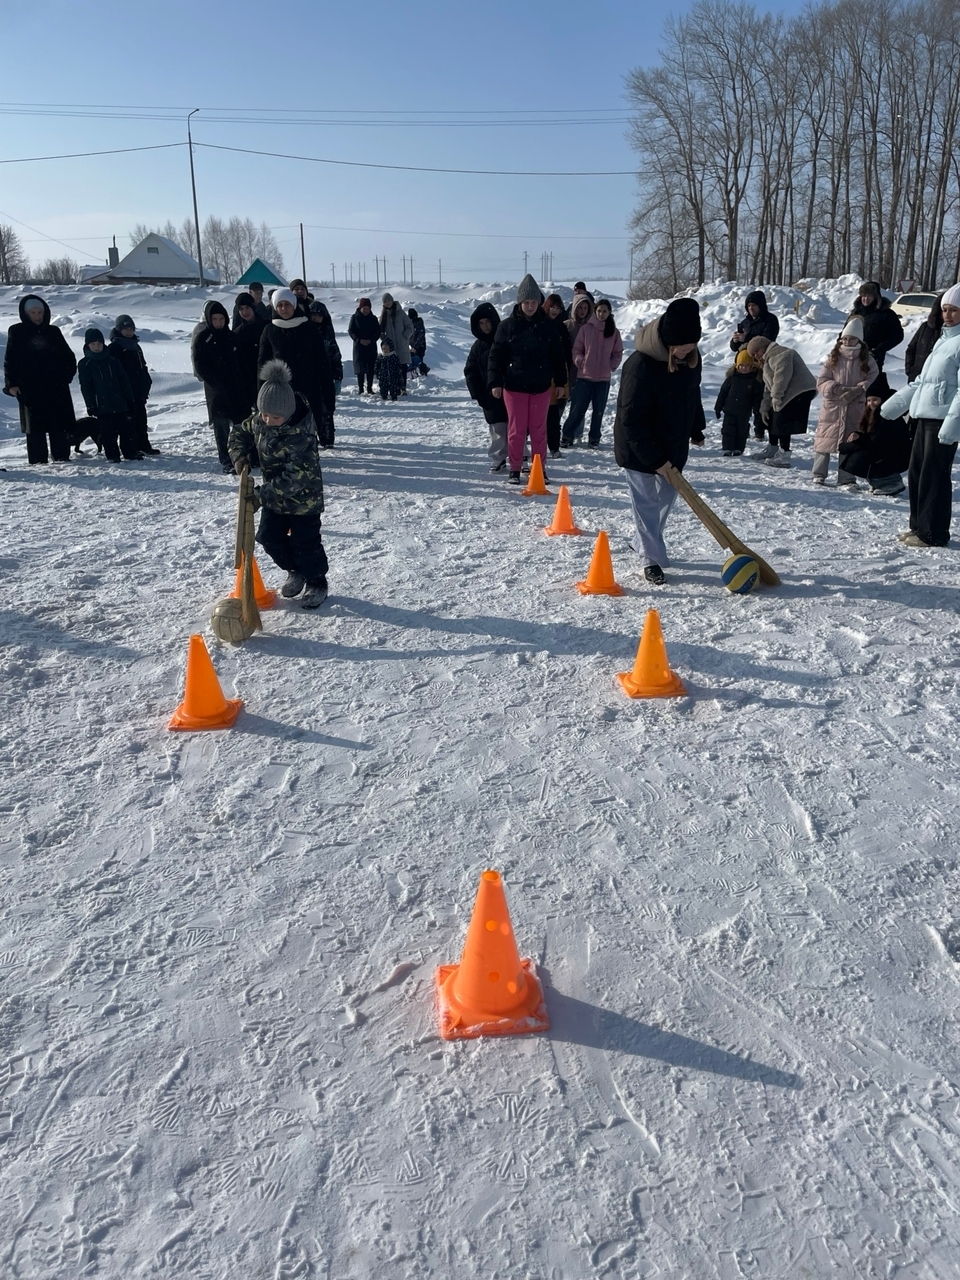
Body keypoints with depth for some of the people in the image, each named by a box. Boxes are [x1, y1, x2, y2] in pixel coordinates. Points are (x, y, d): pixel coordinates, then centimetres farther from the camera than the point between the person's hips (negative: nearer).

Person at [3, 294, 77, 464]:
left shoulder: (53, 332, 11)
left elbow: (69, 357, 16)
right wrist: (11, 384, -5)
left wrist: (67, 375, 2)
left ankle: (62, 457, 6)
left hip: (56, 387, 2)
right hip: (30, 387, -2)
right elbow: (10, 359, 3)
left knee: (60, 424, 0)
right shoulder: (17, 332, 5)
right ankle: (37, 461, -1)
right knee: (35, 425, -1)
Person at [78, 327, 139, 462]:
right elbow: (85, 387, 0)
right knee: (108, 432, 0)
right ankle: (113, 456, 5)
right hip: (102, 406, -2)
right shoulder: (84, 364, 3)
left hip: (120, 403, 2)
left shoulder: (112, 360, 11)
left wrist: (129, 398, 5)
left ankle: (132, 453, 10)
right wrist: (91, 405, -7)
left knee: (126, 429, 3)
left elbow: (123, 380, 11)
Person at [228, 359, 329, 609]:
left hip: (304, 497, -7)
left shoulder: (303, 434, -32)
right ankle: (296, 571, 36)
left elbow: (296, 477, -35)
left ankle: (317, 583, 26)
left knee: (305, 542, 3)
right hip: (273, 495, 7)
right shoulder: (258, 421, -10)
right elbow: (239, 433, 11)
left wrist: (263, 494, -35)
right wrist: (240, 457, -9)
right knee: (269, 537, 12)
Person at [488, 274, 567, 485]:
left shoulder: (548, 326, 3)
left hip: (541, 386, 2)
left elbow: (557, 356, 9)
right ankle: (515, 469, 12)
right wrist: (495, 382, -8)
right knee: (516, 429, 2)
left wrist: (560, 382, 7)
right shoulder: (507, 325, -2)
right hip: (514, 386, -1)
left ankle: (540, 468, 16)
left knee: (539, 429, 7)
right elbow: (496, 355, -2)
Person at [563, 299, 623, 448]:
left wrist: (612, 365, -4)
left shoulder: (614, 332, 4)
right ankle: (567, 435, 8)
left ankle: (594, 439, 18)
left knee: (598, 410, 8)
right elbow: (577, 349, 2)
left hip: (604, 377, 2)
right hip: (584, 375, -2)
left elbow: (618, 353, 10)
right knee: (578, 408, -2)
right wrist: (580, 361, -12)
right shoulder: (585, 328, -1)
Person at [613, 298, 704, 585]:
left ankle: (645, 544, 37)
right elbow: (630, 419, -27)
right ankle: (651, 560, 14)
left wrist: (696, 430, 19)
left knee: (667, 496, 17)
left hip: (674, 445, 8)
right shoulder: (641, 365, -29)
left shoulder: (691, 357, -6)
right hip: (640, 449, -7)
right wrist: (655, 459, -25)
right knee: (647, 502, 1)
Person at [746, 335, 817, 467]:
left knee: (781, 421, -14)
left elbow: (782, 376, -23)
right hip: (788, 395, 11)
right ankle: (772, 449, 33)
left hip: (800, 392, -11)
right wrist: (764, 408, 15)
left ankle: (784, 456, -13)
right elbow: (768, 388, 24)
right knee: (772, 418, 18)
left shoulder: (780, 354, -8)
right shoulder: (768, 361, 27)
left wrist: (776, 396, -20)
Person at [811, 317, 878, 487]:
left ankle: (846, 479, 7)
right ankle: (819, 474, 18)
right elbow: (821, 381, 2)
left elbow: (874, 382, -2)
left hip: (855, 410, 0)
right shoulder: (833, 358, 5)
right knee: (825, 441, 5)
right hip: (831, 407, 0)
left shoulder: (867, 360, 4)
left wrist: (856, 391, -19)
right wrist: (835, 388, -16)